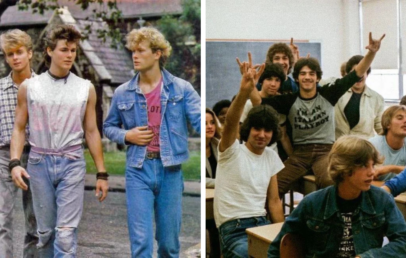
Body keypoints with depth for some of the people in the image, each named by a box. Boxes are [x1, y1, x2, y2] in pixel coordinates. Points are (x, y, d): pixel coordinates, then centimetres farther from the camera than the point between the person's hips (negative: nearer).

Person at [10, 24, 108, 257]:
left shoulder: (86, 89, 6)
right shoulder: (29, 87, 5)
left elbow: (91, 132, 8)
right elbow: (19, 129, 7)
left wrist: (102, 173, 6)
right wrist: (15, 163, -7)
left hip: (72, 164, -1)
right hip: (39, 163, 1)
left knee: (66, 233, -8)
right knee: (46, 231, 9)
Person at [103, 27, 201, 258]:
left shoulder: (181, 89, -1)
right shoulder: (123, 93, 5)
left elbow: (199, 119, -10)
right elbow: (109, 126, 16)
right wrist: (126, 136, -5)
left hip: (170, 170, 0)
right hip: (138, 170, 0)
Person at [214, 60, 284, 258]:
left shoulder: (272, 157, 11)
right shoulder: (232, 151, -6)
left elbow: (274, 200, 14)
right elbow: (230, 123, -28)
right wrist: (244, 92, -44)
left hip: (262, 224, 6)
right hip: (234, 229, -6)